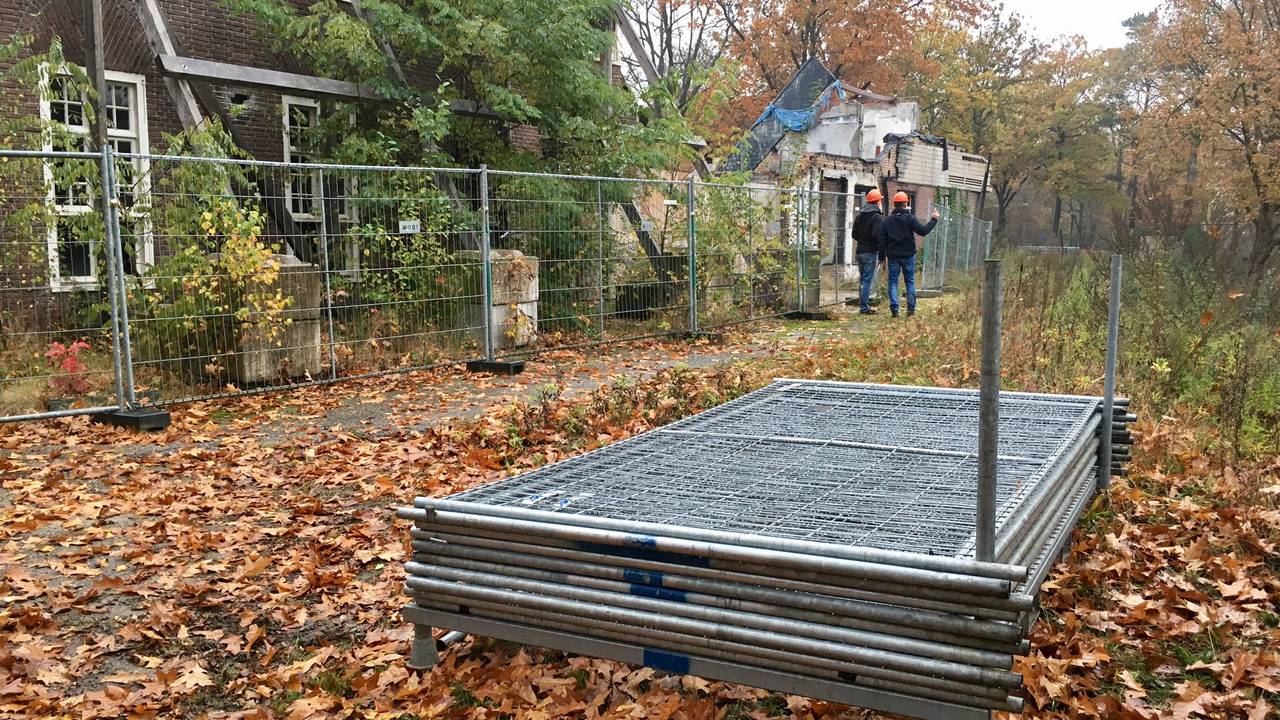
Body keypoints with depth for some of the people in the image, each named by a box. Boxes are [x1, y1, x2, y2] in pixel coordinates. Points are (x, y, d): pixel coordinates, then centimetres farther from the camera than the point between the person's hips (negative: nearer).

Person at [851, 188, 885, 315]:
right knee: (868, 280, -5)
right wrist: (882, 254, -14)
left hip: (860, 251, 8)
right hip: (870, 252, -8)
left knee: (863, 279, 15)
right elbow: (879, 236, -20)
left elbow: (854, 234, 17)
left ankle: (863, 305, 19)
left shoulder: (859, 216, 12)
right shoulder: (877, 217, -13)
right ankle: (864, 307, -6)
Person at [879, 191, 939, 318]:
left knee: (893, 281, 5)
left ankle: (894, 309, -4)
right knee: (910, 281, 10)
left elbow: (883, 240, 2)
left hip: (893, 256, 1)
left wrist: (882, 256, 8)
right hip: (908, 255, -1)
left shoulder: (887, 220, 1)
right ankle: (911, 308, 6)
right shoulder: (910, 218, -8)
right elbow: (923, 231, -11)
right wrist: (934, 220, 2)